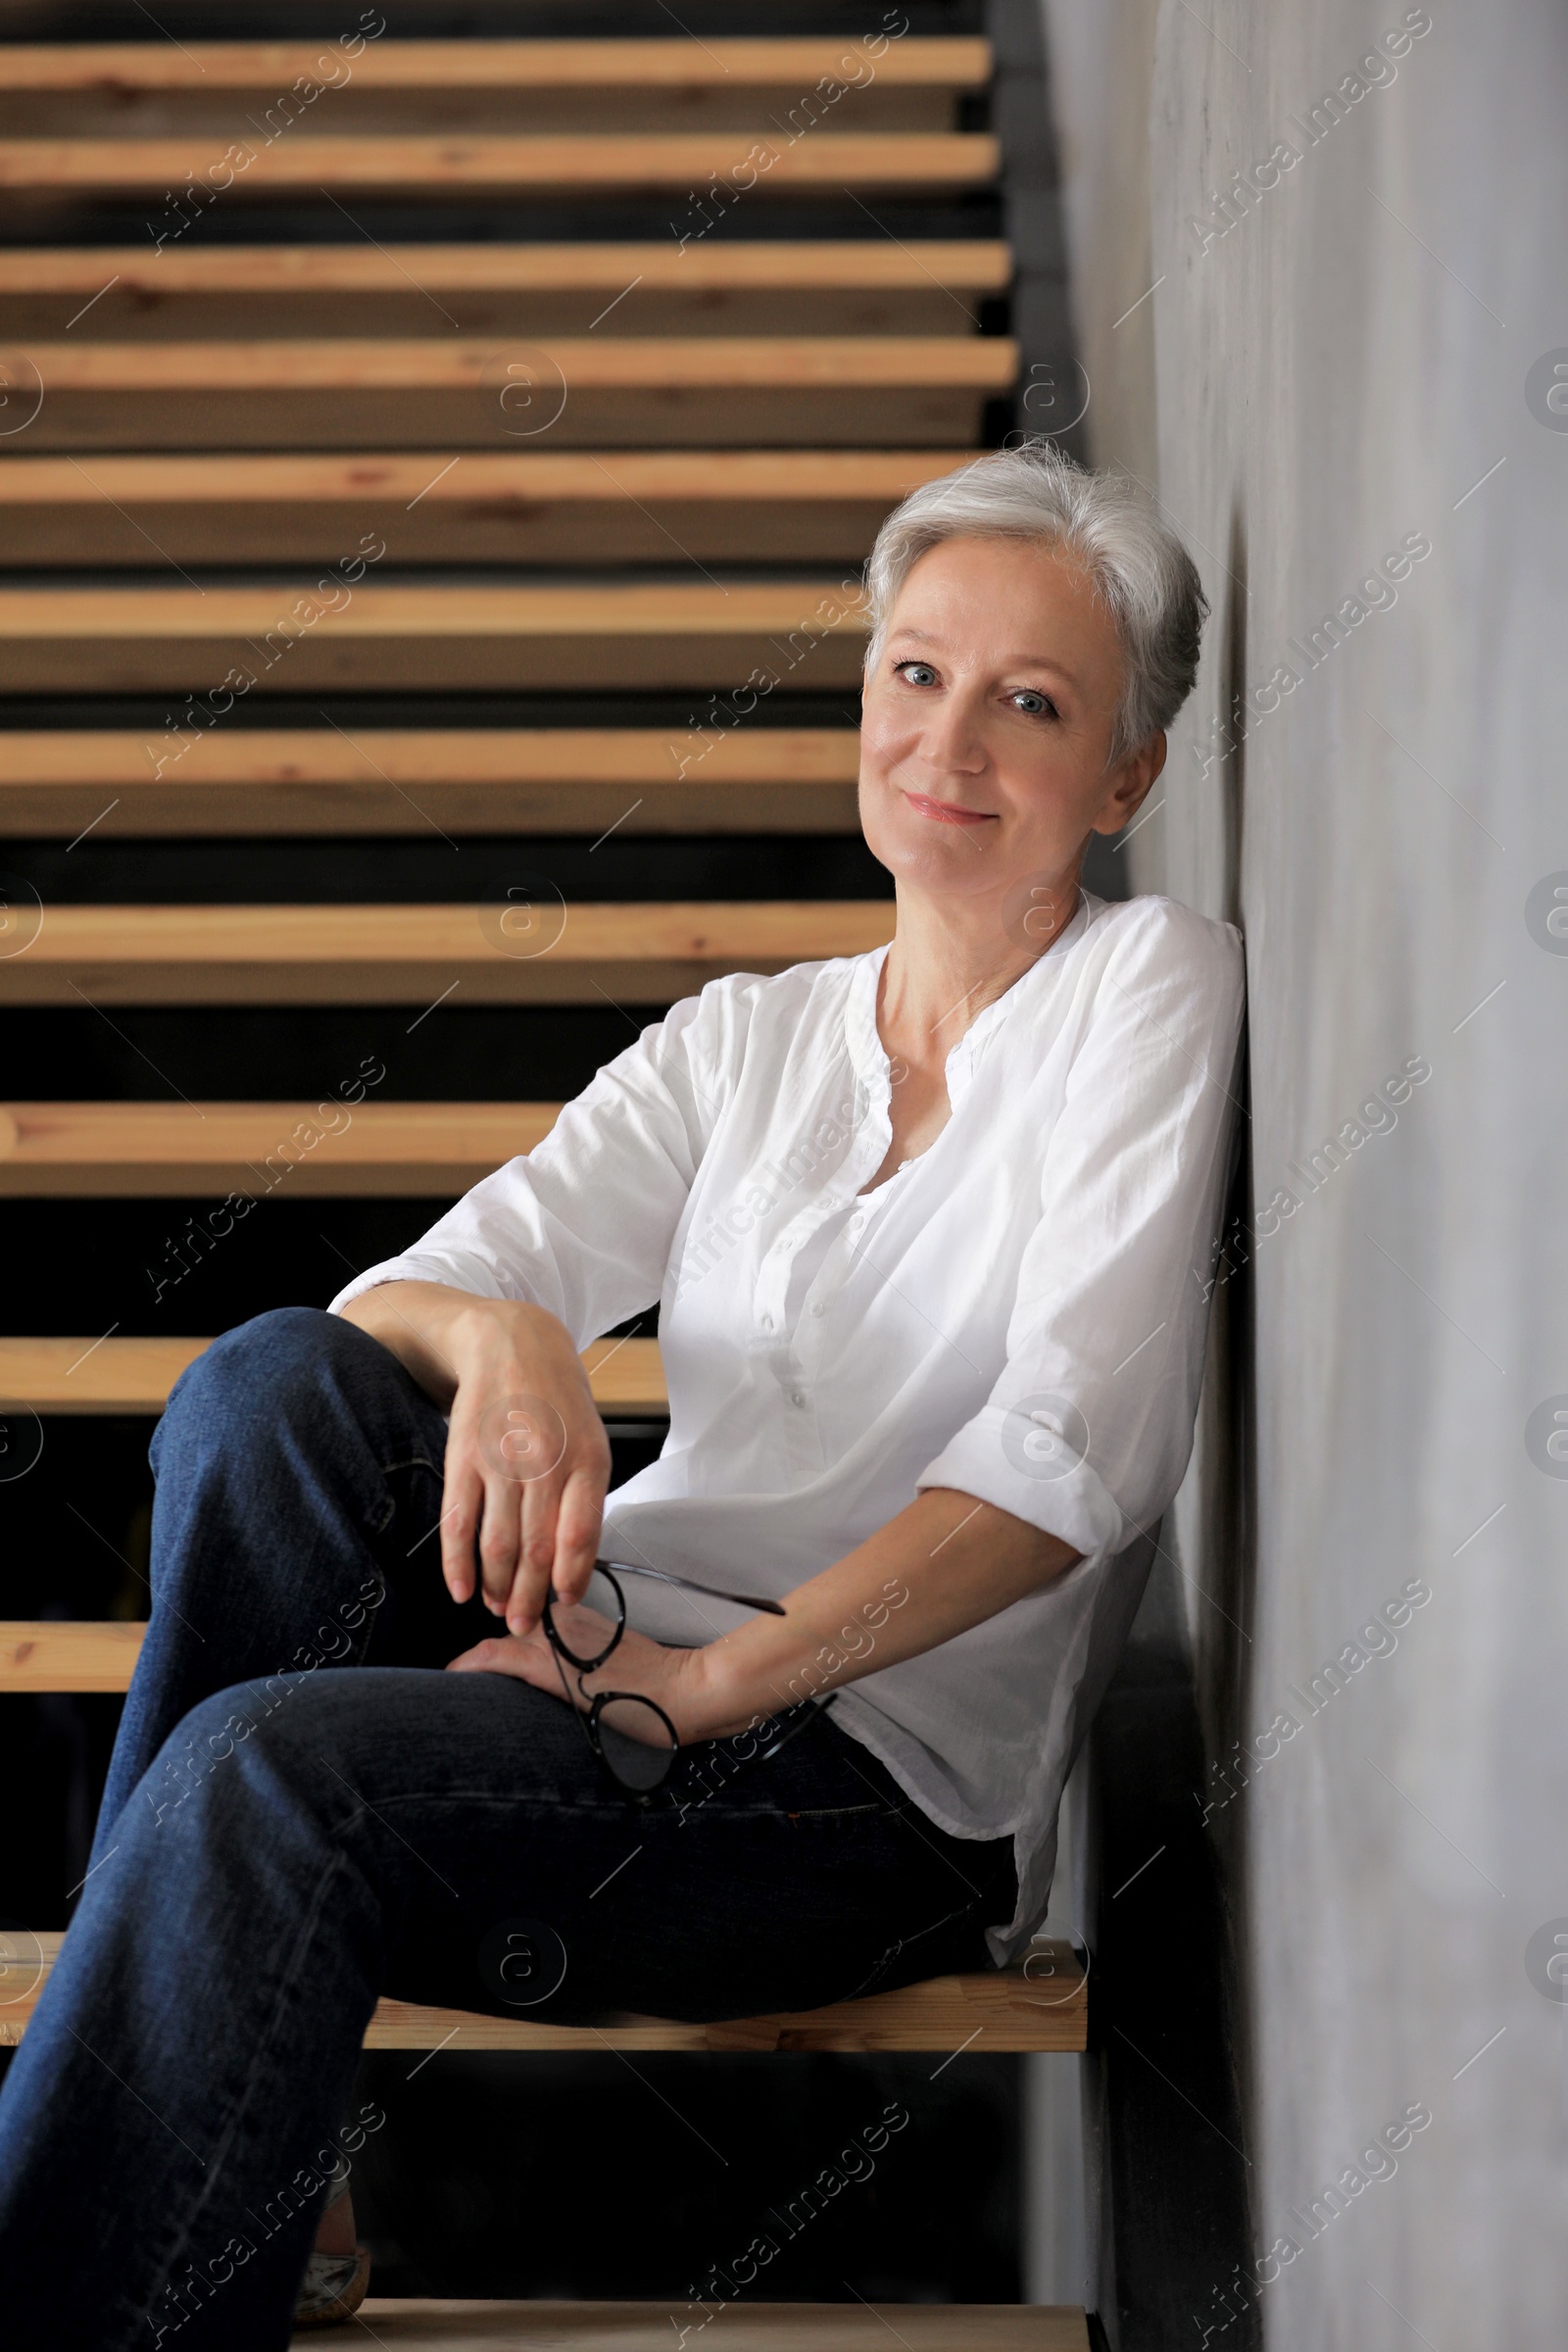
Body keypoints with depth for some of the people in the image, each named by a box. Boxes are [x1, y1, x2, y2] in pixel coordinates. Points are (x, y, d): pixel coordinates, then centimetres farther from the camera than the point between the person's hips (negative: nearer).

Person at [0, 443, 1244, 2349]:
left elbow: (1077, 1458, -13)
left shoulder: (1152, 992, -1)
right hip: (632, 1664, 6)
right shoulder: (745, 1041, 15)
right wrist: (500, 1337, -21)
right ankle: (258, 2190, -19)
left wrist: (712, 1679, -20)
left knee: (273, 1770, -30)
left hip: (895, 1782, -5)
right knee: (275, 1384, -22)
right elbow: (408, 1289, 5)